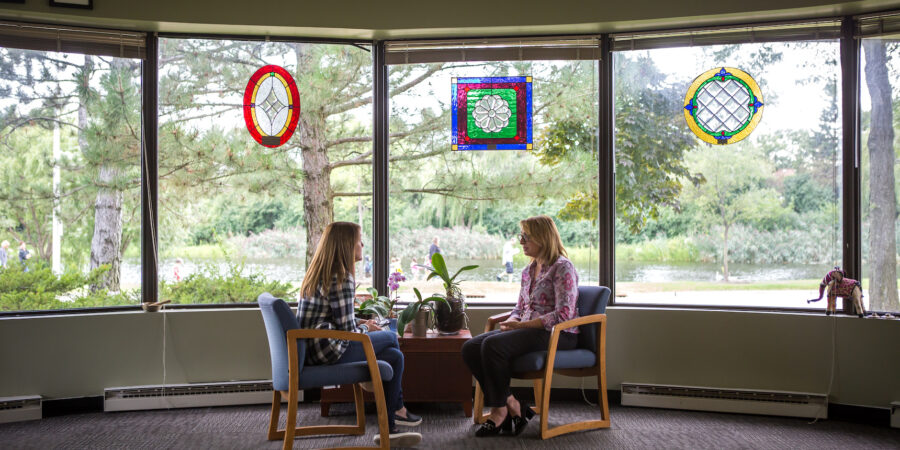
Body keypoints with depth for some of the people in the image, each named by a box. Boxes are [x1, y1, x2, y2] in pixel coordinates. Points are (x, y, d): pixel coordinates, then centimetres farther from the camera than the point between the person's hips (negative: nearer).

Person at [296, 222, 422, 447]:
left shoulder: (320, 273, 13)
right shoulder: (341, 278, -18)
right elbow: (348, 330, -18)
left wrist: (361, 323, 11)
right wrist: (366, 328, 3)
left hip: (314, 350, 9)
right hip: (330, 352, -9)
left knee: (395, 356, 13)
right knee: (390, 337, 7)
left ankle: (389, 429, 15)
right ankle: (397, 410, 26)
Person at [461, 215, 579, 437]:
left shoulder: (563, 268, -8)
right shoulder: (528, 271, 17)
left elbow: (564, 314, -17)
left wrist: (522, 325, -18)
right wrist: (512, 321, -2)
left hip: (558, 335, -8)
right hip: (529, 331, 9)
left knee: (493, 344, -30)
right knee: (470, 348, -12)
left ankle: (500, 410, -14)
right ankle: (511, 406, -12)